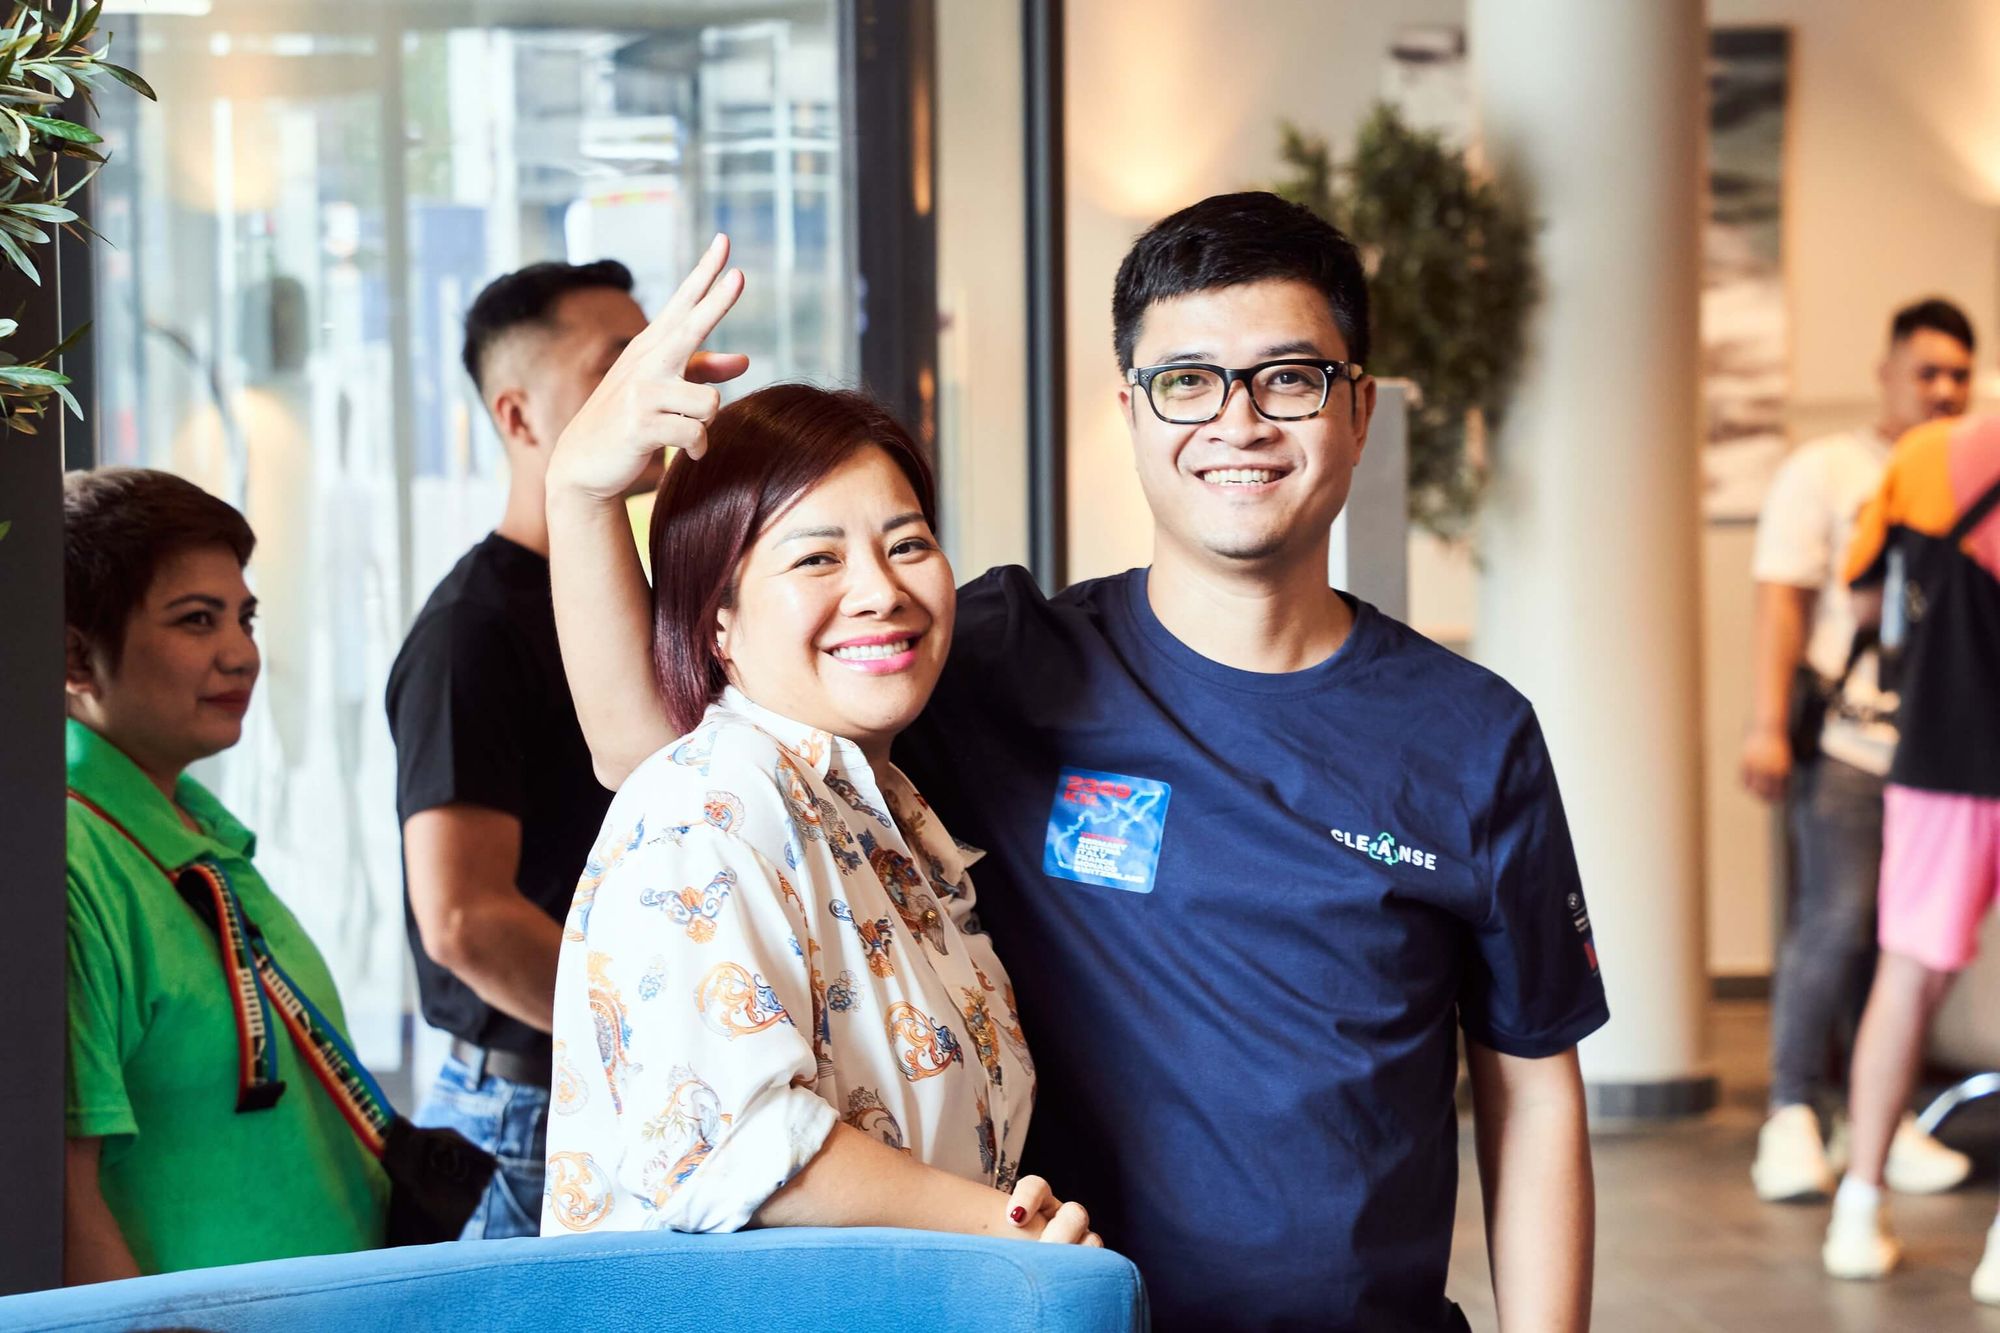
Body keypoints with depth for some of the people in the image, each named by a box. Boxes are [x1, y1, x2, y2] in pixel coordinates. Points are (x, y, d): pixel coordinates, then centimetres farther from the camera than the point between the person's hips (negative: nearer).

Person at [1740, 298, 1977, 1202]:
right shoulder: (1826, 471, 6)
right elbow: (1782, 602, -1)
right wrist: (1769, 726, -10)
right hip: (1845, 740, -4)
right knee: (1838, 922, -9)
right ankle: (1792, 1113, -1)